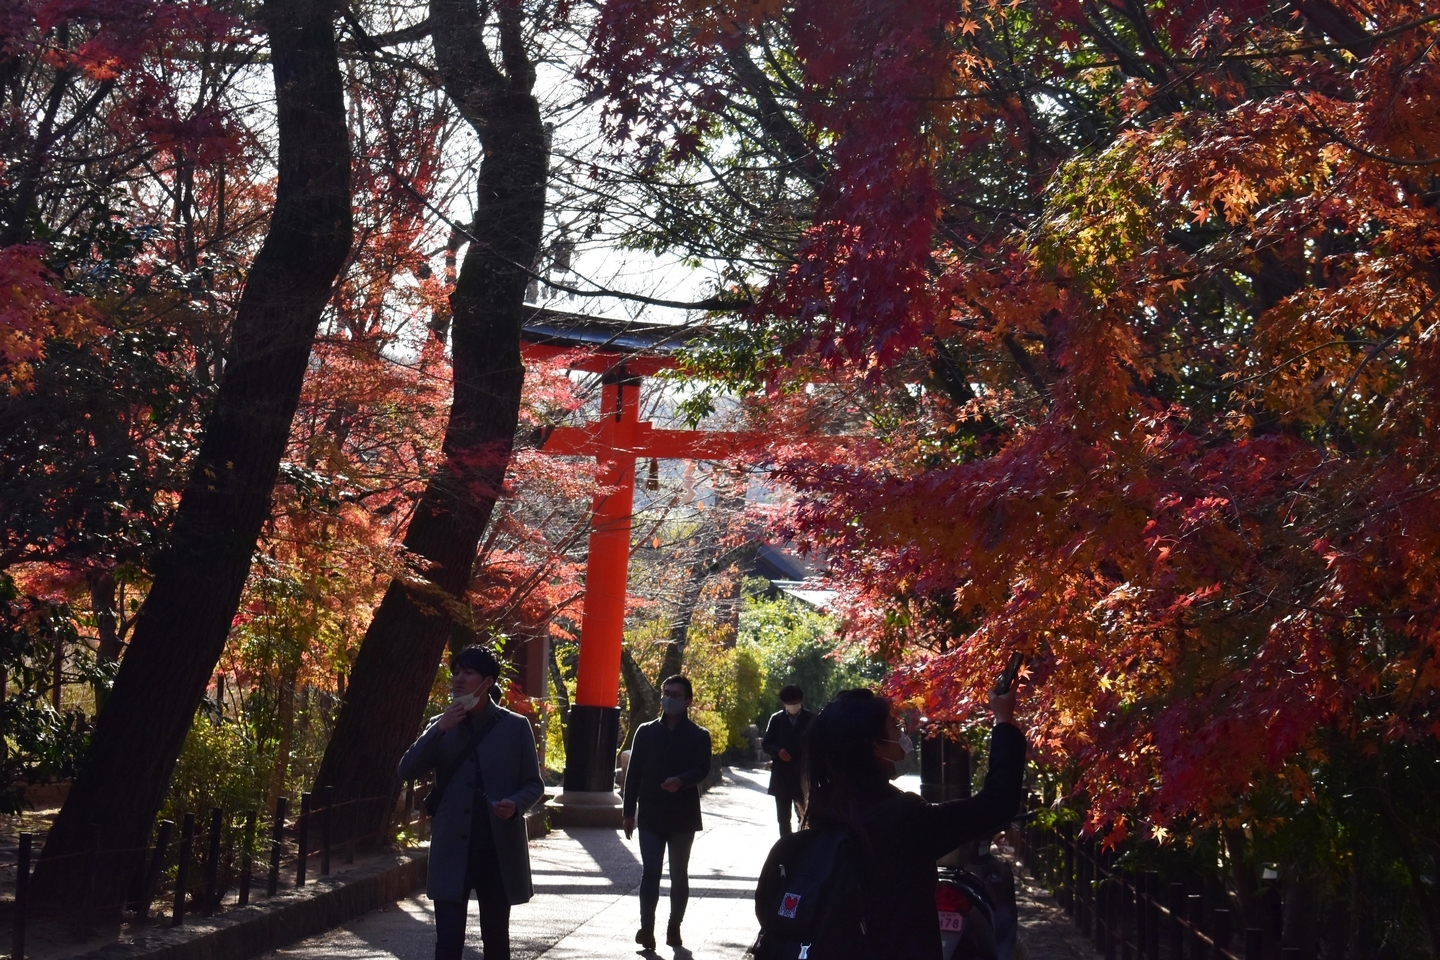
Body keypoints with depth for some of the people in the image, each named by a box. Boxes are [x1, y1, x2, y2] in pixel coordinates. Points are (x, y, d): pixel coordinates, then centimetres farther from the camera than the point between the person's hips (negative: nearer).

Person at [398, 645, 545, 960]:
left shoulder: (515, 726, 0)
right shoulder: (441, 725, 9)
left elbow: (534, 784, 3)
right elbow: (406, 771, -2)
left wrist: (516, 804, -19)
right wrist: (439, 730, -13)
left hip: (499, 849, -1)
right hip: (452, 851, 1)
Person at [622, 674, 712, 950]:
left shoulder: (698, 736, 2)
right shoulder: (646, 732, 6)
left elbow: (702, 770, -11)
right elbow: (634, 773, 6)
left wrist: (681, 781, -32)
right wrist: (629, 812, 2)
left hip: (683, 816, 0)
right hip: (651, 815, 0)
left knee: (679, 874, 9)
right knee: (650, 872, -5)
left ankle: (674, 927, 18)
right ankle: (647, 927, -5)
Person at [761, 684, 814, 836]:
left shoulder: (810, 719, -1)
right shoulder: (776, 719, 4)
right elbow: (765, 744, 7)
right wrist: (777, 750, -13)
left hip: (803, 774, -2)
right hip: (781, 774, 2)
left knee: (804, 814, -2)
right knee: (783, 816, 8)